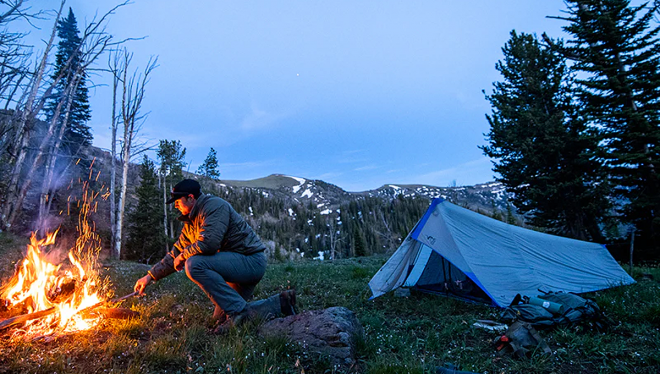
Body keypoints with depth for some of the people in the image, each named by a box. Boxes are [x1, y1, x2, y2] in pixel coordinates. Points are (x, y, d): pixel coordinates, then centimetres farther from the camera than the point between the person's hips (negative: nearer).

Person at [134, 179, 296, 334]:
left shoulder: (214, 205, -15)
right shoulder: (191, 223, 16)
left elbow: (209, 243, -27)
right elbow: (176, 253, 21)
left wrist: (183, 256, -9)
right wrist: (150, 276, 15)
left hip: (251, 260, -10)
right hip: (237, 266, 10)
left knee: (194, 264, -24)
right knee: (221, 316, 14)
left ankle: (237, 311, -19)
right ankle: (280, 303, 16)